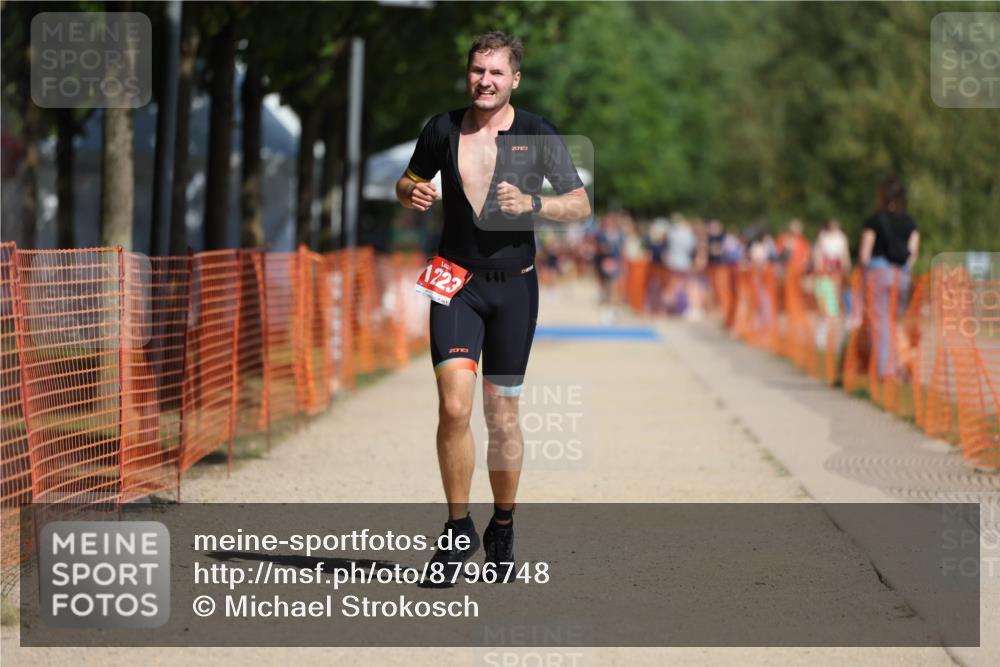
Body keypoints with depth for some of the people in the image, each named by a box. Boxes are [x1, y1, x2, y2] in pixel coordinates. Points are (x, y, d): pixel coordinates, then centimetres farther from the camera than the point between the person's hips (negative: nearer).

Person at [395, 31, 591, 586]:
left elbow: (581, 204, 1)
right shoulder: (442, 130, 2)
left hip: (513, 285, 0)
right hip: (456, 283, 0)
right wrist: (412, 194, -6)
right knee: (454, 406, -15)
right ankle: (458, 530, -2)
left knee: (502, 416, 5)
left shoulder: (537, 134, -2)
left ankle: (503, 529, 25)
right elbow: (408, 183, 18)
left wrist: (532, 203, -17)